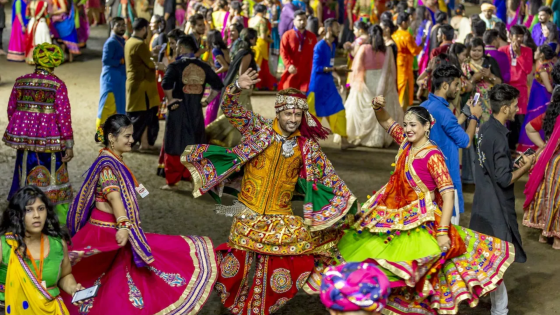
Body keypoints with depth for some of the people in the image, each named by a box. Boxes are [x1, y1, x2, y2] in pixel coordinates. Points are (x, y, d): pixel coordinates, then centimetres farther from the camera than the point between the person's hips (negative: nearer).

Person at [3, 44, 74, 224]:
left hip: (25, 139, 4)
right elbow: (63, 116, -13)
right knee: (55, 181, 6)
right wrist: (69, 145, -9)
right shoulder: (57, 85, -10)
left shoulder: (20, 82, 3)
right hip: (49, 140, -4)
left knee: (25, 181, 14)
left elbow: (11, 110, 10)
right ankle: (63, 223, 11)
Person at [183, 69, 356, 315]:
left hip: (281, 216, 2)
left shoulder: (306, 145, 0)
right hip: (249, 212, -2)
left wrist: (346, 199, 10)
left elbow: (326, 174, 10)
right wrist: (237, 88, -27)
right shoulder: (259, 129, -5)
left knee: (275, 265, 1)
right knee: (240, 258, 1)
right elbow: (231, 110, -9)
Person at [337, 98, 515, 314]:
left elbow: (448, 195, -22)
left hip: (421, 222, -8)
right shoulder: (406, 143, 2)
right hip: (396, 217, 8)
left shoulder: (433, 156, -19)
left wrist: (443, 231, -27)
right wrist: (378, 107, -6)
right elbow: (386, 122, 17)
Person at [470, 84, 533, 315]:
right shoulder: (498, 137, -24)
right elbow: (504, 179, -22)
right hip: (496, 208, -9)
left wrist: (516, 162, 9)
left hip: (484, 203, 9)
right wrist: (526, 167, -9)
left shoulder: (486, 129, 5)